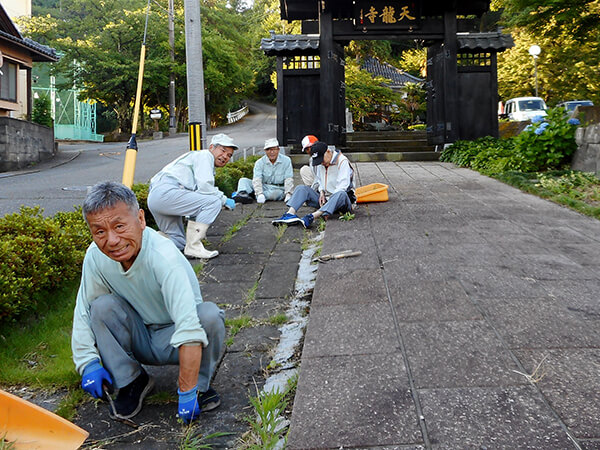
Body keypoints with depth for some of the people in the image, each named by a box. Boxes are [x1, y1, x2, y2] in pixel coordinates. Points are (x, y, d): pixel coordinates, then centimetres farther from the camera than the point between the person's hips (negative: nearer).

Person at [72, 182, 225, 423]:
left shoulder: (164, 257, -34)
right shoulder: (96, 256, -16)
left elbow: (189, 328, -40)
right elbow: (83, 311, -3)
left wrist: (187, 393, -40)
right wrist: (88, 363, -15)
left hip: (174, 342, -4)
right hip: (139, 340, 4)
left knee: (209, 315, -33)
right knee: (103, 306, -21)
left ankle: (200, 385, -6)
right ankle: (132, 381, -2)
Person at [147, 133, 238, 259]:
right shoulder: (204, 155, 0)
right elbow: (204, 187, -14)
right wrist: (224, 200, -2)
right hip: (166, 192, -11)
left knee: (178, 243, 17)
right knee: (213, 201, -17)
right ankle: (193, 247, -16)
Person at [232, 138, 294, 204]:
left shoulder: (286, 160, -1)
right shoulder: (260, 162, -2)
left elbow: (289, 179, -6)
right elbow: (257, 179, -16)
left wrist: (288, 194, -21)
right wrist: (260, 194, -34)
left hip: (278, 189, -2)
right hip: (263, 187, 2)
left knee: (275, 193, -39)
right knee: (243, 180, -15)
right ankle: (242, 193, -47)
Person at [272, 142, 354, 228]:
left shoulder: (343, 161, -12)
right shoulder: (320, 163, 8)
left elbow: (342, 186, -19)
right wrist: (321, 192, -4)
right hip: (324, 198, 6)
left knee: (341, 194, -42)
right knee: (301, 188, -10)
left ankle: (311, 217, -59)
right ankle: (290, 214, -37)